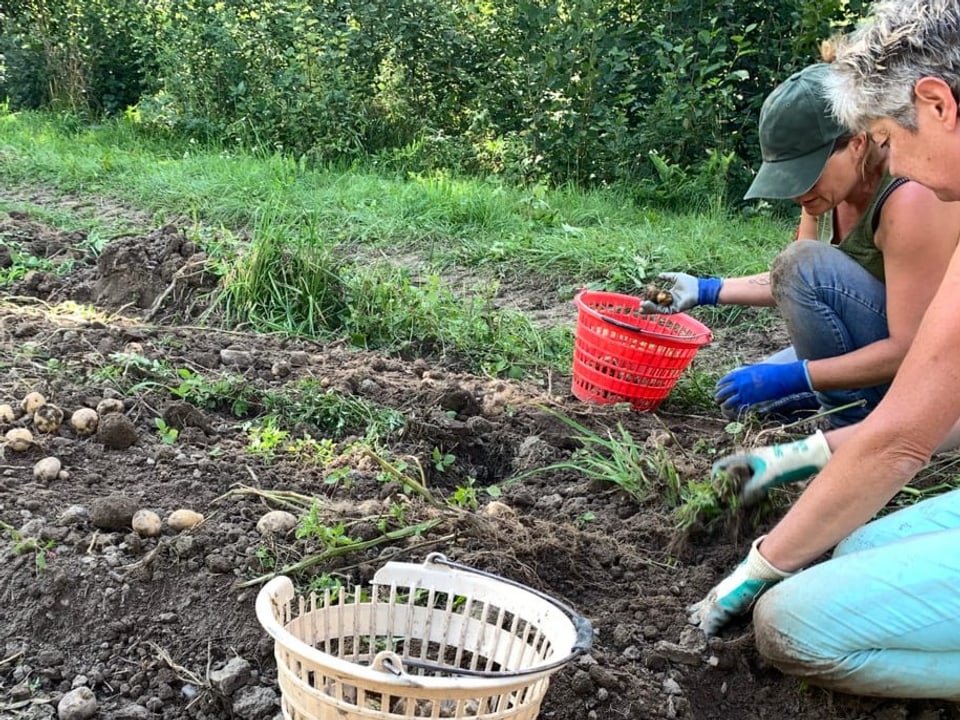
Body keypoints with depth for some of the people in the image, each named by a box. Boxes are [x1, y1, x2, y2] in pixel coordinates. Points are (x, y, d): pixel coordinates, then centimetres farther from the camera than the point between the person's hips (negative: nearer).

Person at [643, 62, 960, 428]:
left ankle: (856, 424, -13)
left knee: (804, 263, -27)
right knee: (740, 399, 7)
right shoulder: (829, 181, -4)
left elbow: (910, 349, -30)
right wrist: (706, 290, -3)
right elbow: (791, 284, 7)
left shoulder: (909, 198, -30)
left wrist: (793, 377, -30)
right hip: (874, 348, 8)